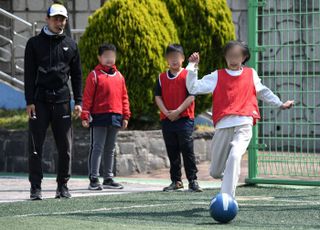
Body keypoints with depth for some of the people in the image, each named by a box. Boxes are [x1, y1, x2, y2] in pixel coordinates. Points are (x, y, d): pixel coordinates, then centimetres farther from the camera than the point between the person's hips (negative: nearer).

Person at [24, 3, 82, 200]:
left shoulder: (70, 45, 12)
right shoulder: (35, 43, 4)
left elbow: (77, 75, 13)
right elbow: (29, 75, 1)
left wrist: (78, 102, 5)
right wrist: (30, 101, -8)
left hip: (62, 101, 2)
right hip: (40, 101, -2)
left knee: (65, 146, 2)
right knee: (36, 145, -3)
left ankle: (63, 185, 10)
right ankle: (36, 187, 1)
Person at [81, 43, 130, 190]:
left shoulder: (119, 76, 12)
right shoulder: (94, 75, -4)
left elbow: (124, 97, 14)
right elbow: (87, 97, -7)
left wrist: (125, 116, 10)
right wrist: (85, 116, -12)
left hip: (115, 117, 6)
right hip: (99, 117, -6)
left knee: (111, 149, 12)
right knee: (97, 148, -5)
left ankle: (108, 178, 19)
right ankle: (94, 179, -3)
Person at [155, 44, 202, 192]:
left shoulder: (188, 76, -1)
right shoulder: (162, 77, 11)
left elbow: (191, 97, -8)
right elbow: (158, 97, 7)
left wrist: (178, 111, -14)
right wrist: (166, 112, -7)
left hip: (185, 119, -4)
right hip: (167, 119, 4)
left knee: (187, 150, -7)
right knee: (172, 152, 9)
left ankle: (193, 180, -4)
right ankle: (176, 181, 16)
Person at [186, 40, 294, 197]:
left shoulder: (251, 74, 16)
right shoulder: (217, 76, 11)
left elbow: (263, 92, 33)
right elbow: (193, 88, 7)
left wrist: (280, 104, 40)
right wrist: (192, 67, -2)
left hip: (244, 125, -1)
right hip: (223, 126, 1)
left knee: (235, 156, -30)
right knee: (215, 172, 6)